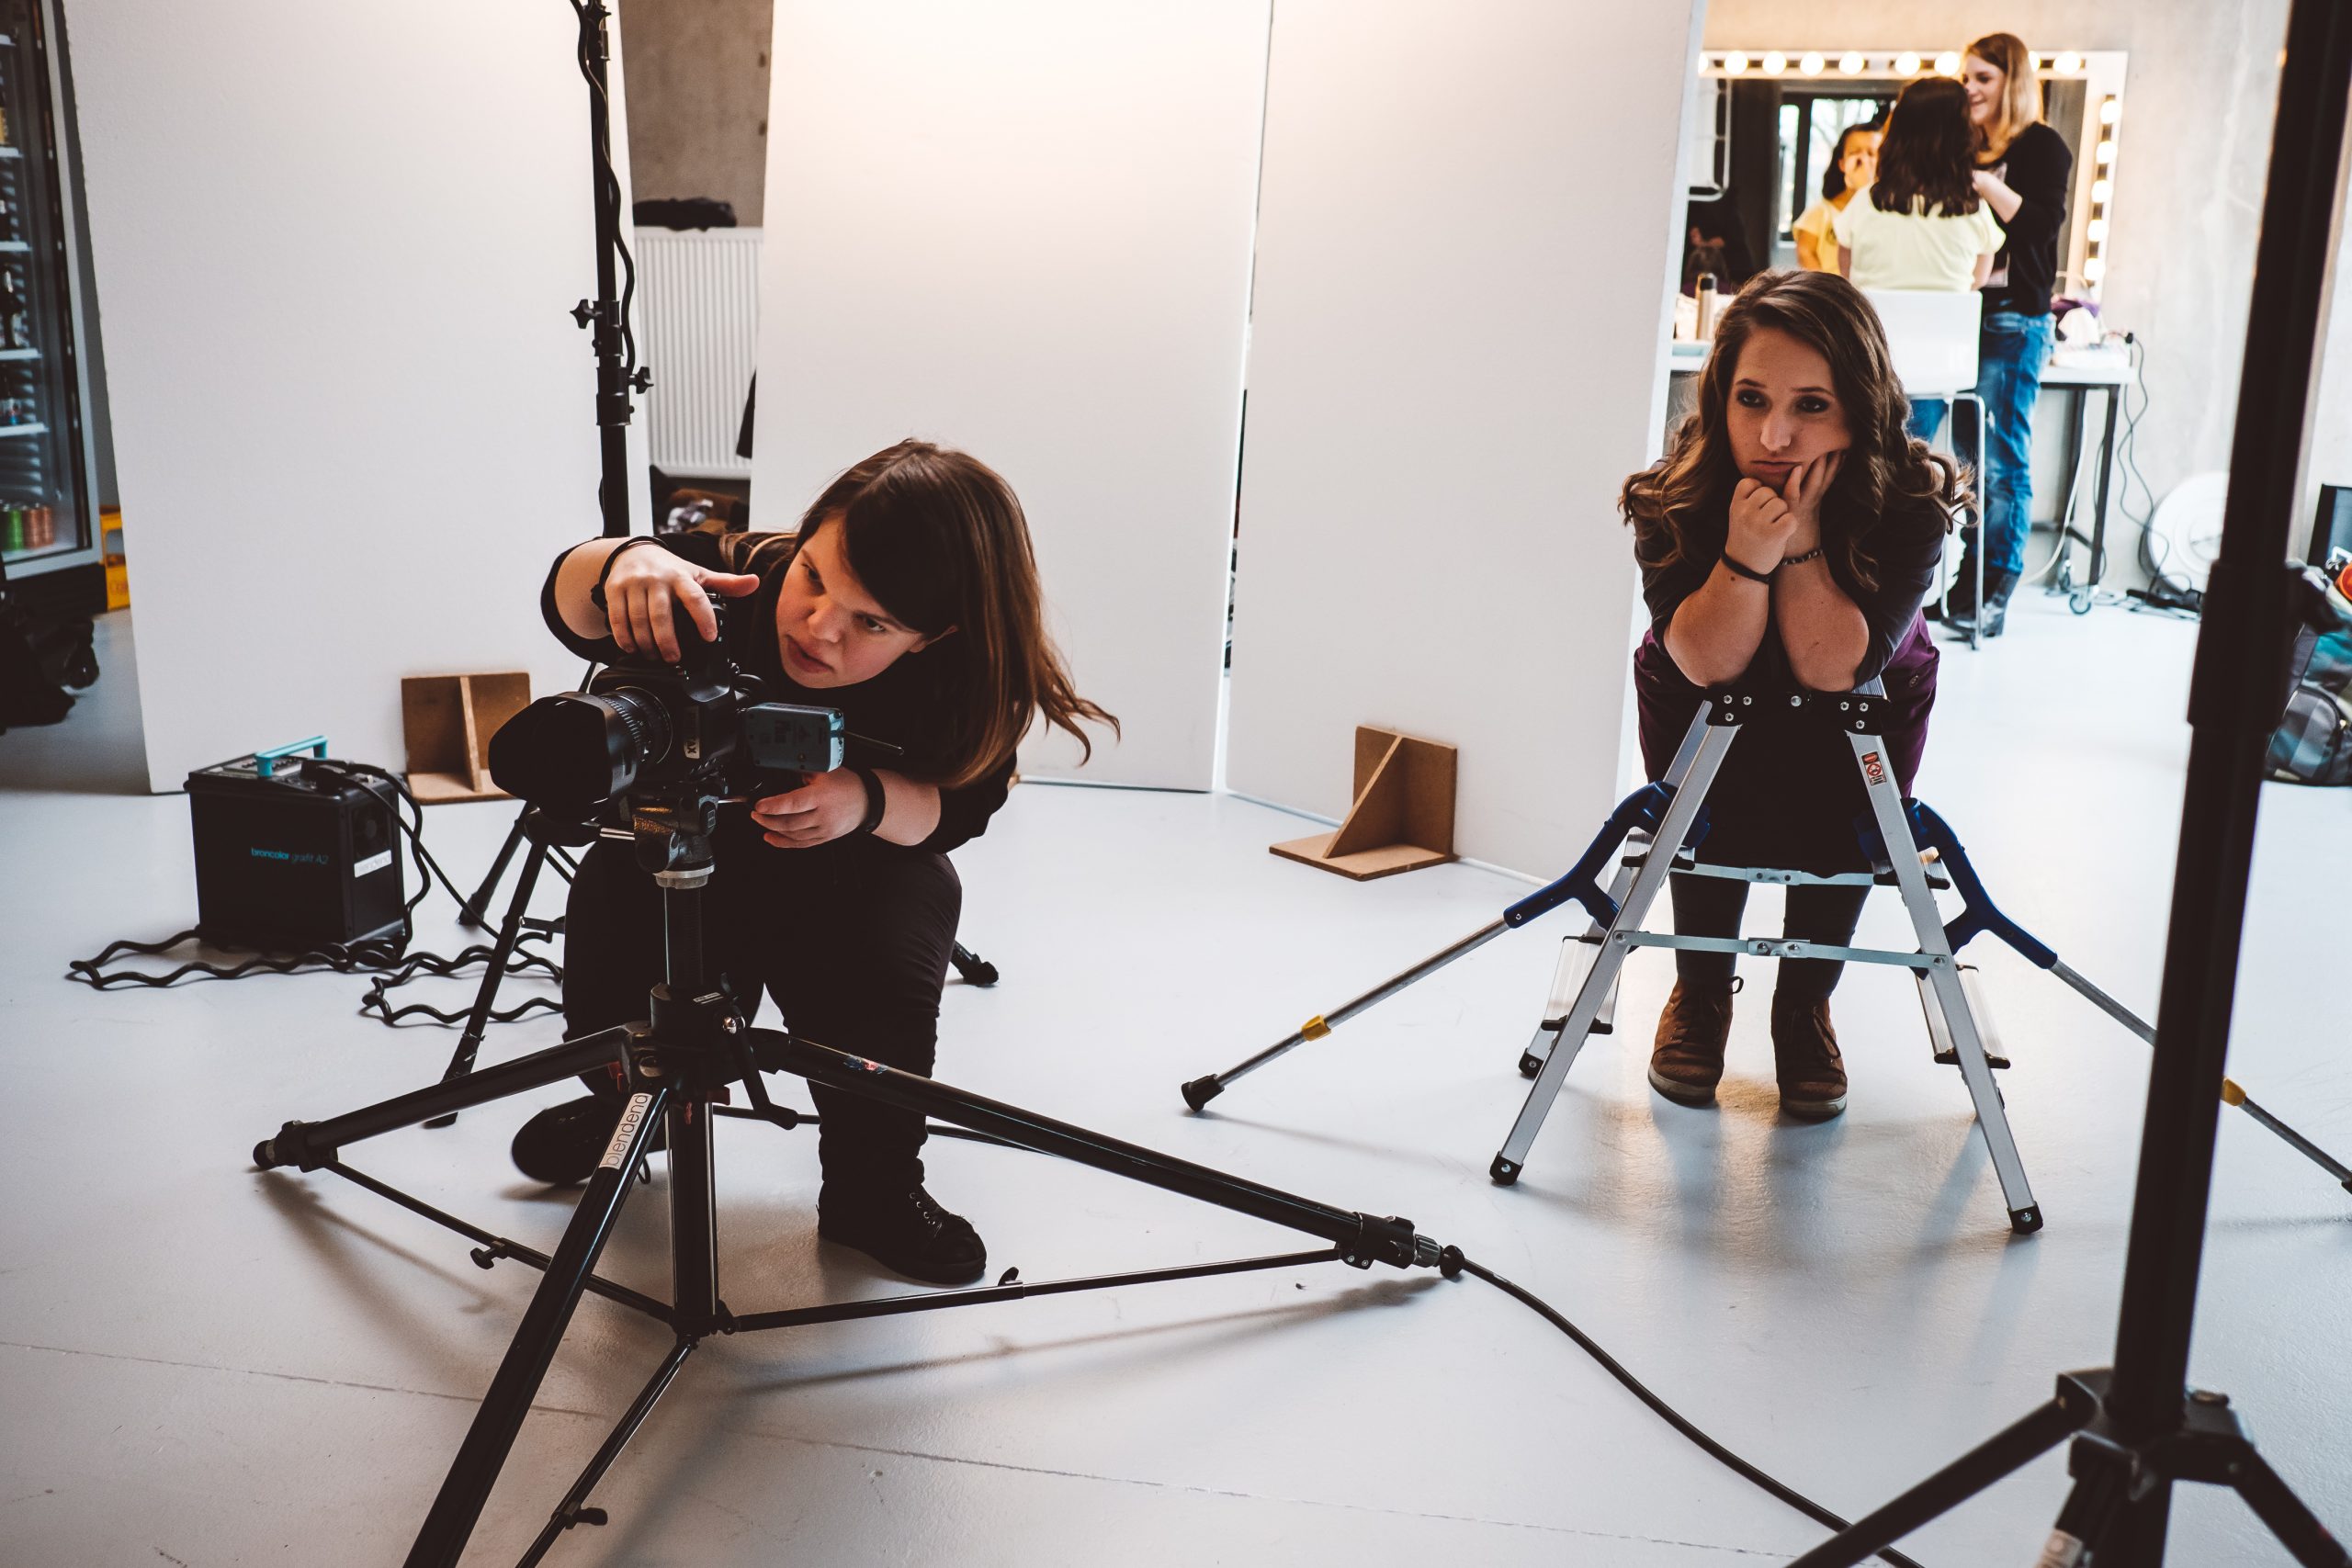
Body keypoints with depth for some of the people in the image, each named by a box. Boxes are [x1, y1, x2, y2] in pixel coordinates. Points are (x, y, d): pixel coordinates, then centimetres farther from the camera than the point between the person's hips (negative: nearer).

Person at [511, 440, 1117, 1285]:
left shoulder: (969, 681, -28)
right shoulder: (734, 582, -30)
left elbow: (956, 809, -18)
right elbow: (569, 605, -24)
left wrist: (865, 798, -42)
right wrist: (621, 560, -51)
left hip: (864, 876, -1)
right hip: (691, 856, 2)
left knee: (884, 954, -31)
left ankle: (871, 1188, -5)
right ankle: (623, 1100, 21)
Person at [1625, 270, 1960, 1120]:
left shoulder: (1912, 498, -32)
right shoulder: (1678, 493, -30)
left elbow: (1835, 668, -37)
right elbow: (1704, 661, -34)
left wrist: (1803, 538, -46)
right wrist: (1746, 554, -50)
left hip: (1865, 710, 0)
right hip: (1702, 704, 0)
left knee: (1836, 832, -17)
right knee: (1707, 824, -18)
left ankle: (1806, 1004, 13)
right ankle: (1700, 991, 14)